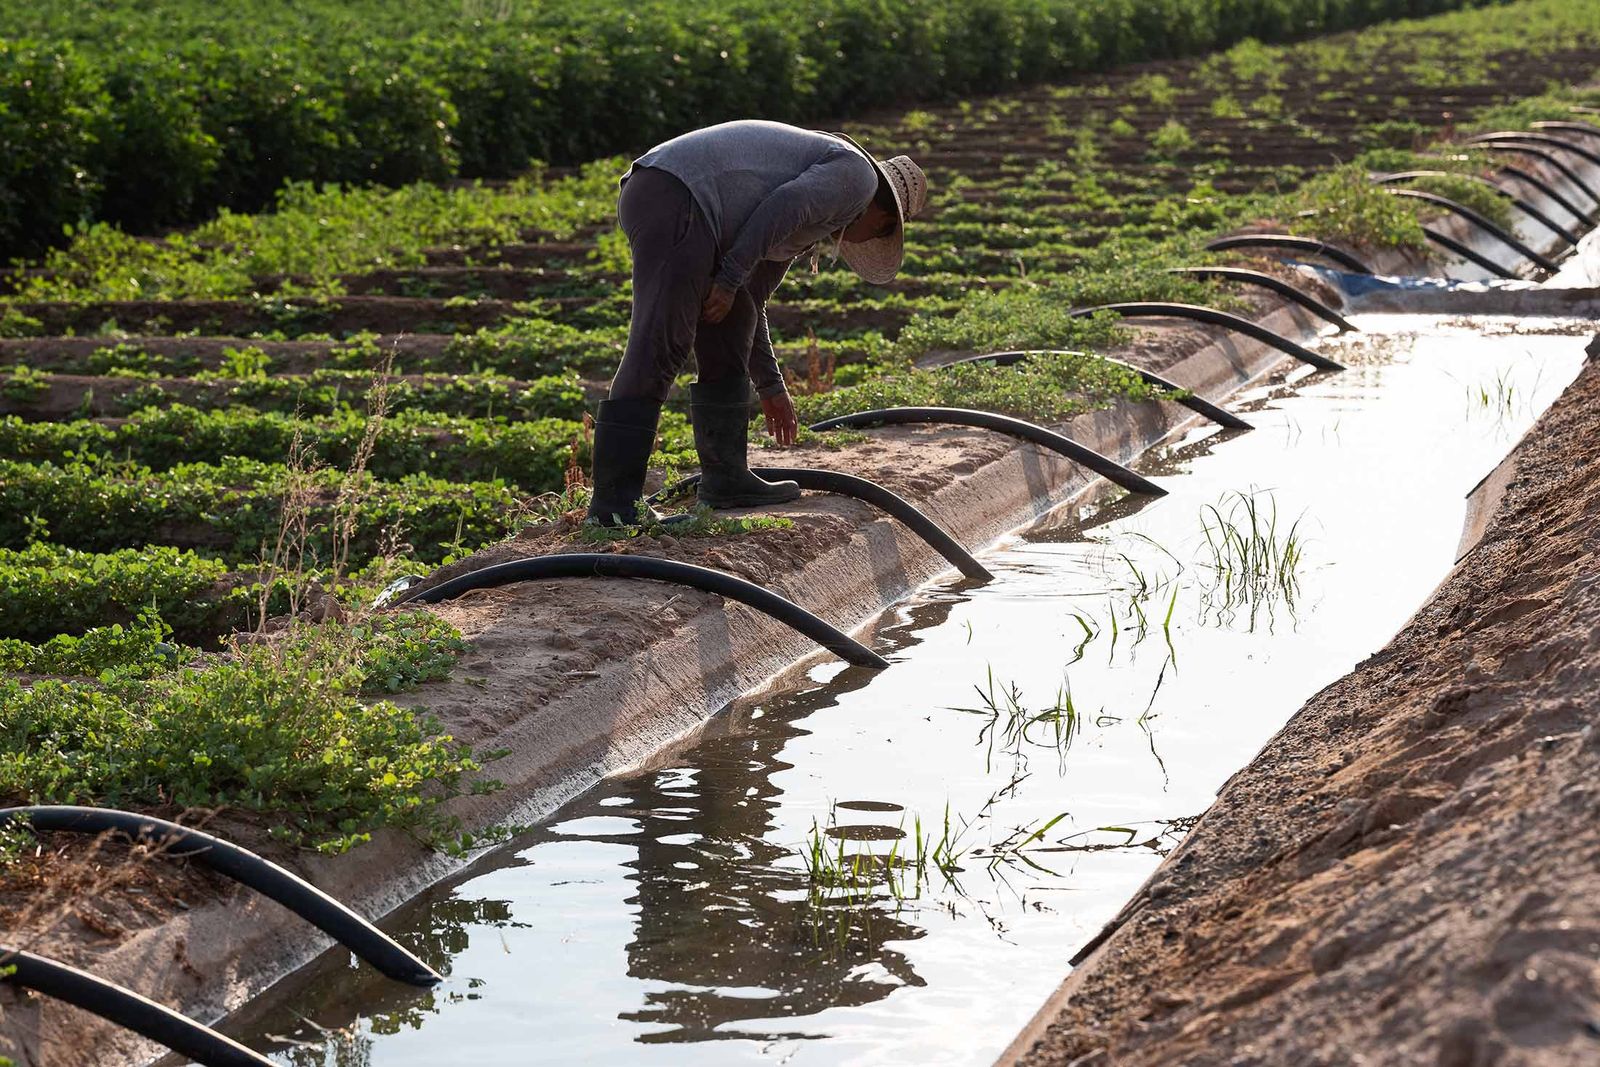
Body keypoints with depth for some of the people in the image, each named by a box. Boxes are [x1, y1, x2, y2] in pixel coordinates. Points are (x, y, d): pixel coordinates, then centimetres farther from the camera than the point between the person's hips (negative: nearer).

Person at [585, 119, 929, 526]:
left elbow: (750, 302, 36)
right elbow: (780, 207, -10)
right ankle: (613, 502, -19)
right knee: (658, 351, -15)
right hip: (676, 201, -10)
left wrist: (771, 386, 41)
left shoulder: (806, 231, 34)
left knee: (728, 343, 18)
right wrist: (730, 281, -8)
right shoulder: (857, 175, 7)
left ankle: (726, 478, 24)